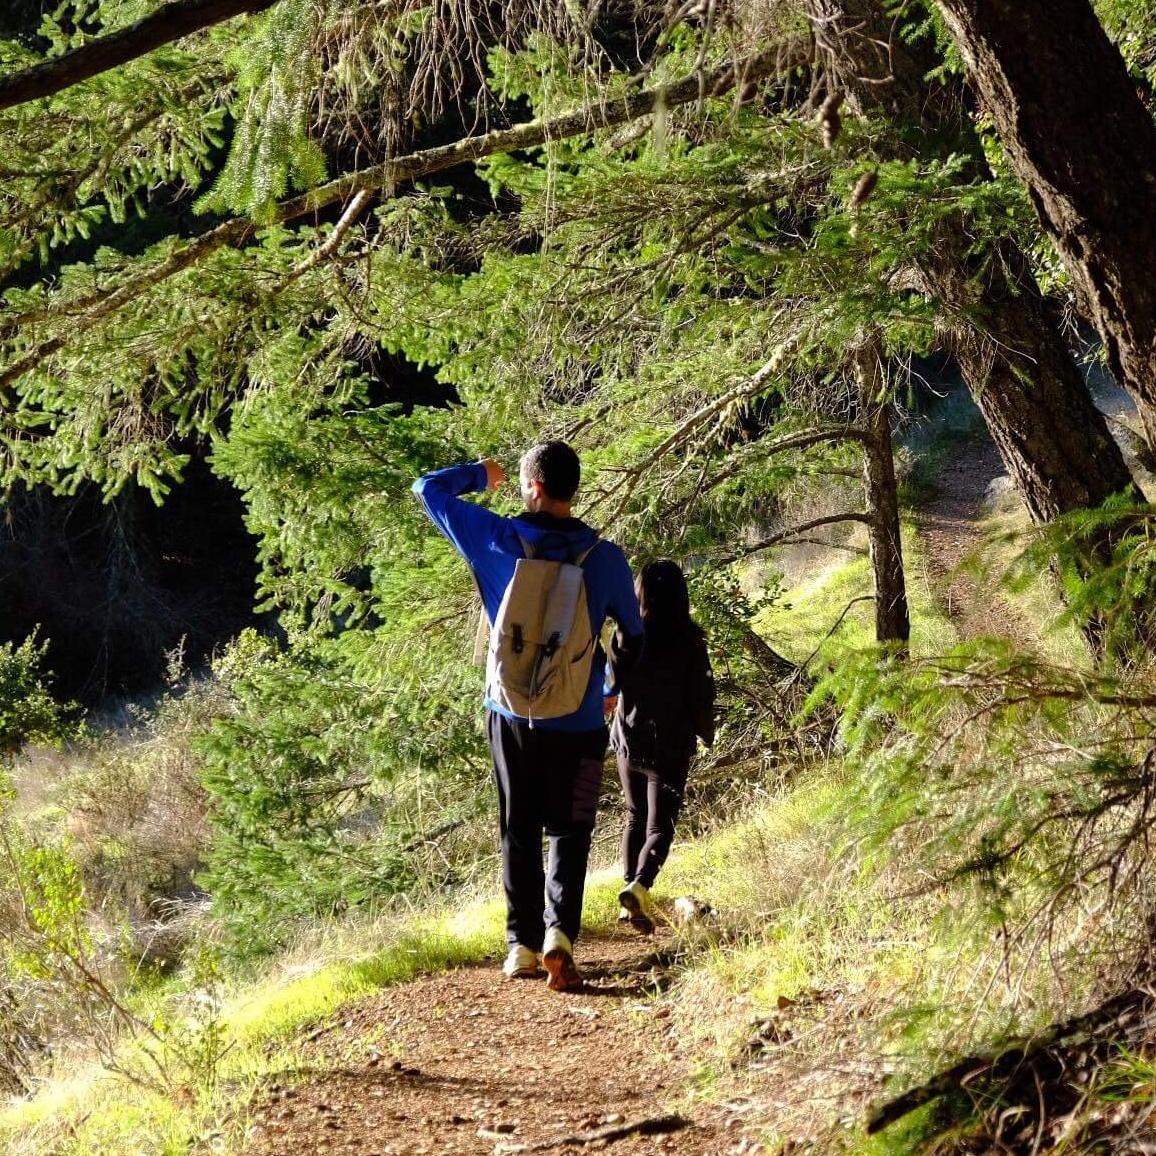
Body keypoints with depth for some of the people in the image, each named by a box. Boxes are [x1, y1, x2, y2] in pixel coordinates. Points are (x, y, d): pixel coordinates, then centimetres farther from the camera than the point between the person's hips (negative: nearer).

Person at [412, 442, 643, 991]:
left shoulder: (497, 539, -7)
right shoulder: (604, 557, -8)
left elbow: (429, 488, 4)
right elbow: (634, 636, 4)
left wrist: (480, 474, 22)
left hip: (512, 714, 1)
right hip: (577, 722, -1)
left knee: (519, 832, 12)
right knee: (568, 831, 8)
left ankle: (523, 943, 8)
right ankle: (559, 930, -12)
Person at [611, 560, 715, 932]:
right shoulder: (689, 640, -10)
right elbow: (700, 692, -6)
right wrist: (705, 733, 11)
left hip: (629, 739, 2)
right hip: (671, 743, -2)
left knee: (635, 818, 19)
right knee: (660, 825, 0)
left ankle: (631, 893, 14)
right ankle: (640, 885, -26)